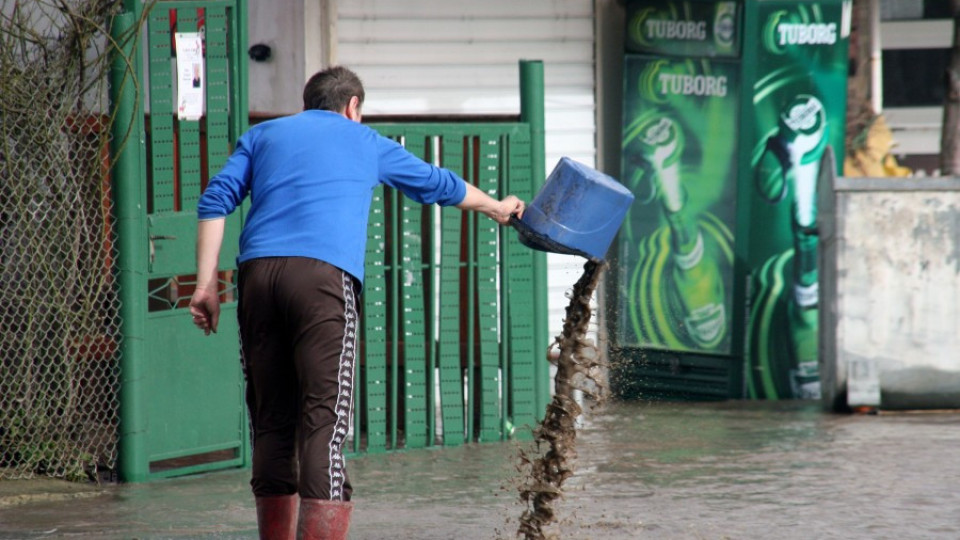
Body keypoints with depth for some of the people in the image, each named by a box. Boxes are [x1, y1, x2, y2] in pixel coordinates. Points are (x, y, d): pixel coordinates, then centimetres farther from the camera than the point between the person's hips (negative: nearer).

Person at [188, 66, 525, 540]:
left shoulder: (262, 136, 27)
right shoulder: (365, 142, 25)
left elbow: (215, 202, 11)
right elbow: (438, 185, 39)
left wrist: (206, 285, 8)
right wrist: (497, 208, 57)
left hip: (257, 270, 3)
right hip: (324, 276, -3)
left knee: (271, 425, 9)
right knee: (324, 422, -10)